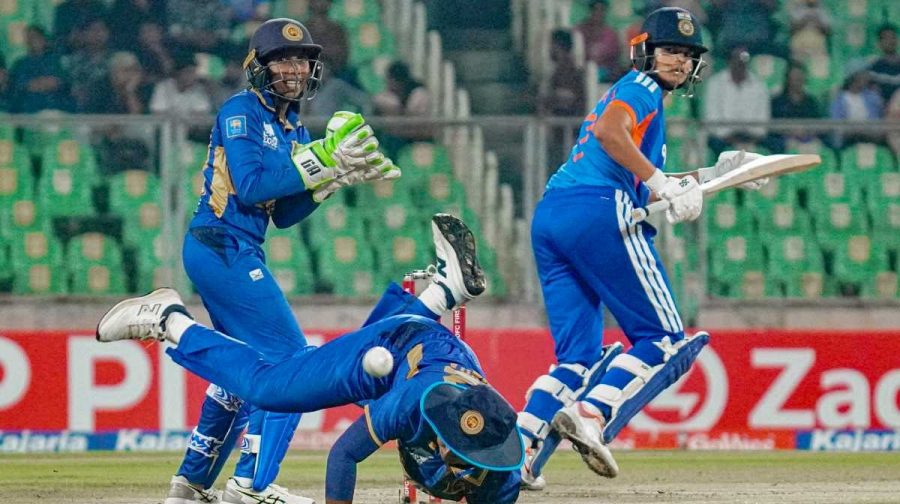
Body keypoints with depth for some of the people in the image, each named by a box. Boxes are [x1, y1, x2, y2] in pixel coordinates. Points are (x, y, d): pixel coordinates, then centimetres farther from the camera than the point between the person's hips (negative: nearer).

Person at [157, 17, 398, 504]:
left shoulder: (292, 129, 15)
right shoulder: (241, 111, -10)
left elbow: (283, 215, 13)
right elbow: (249, 186, -22)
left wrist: (332, 175, -1)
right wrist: (319, 161, -22)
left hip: (234, 253, 10)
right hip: (225, 248, -10)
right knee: (290, 358, -11)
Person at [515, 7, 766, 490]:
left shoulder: (636, 91, 33)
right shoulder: (642, 87, 5)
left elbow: (643, 184, 33)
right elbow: (609, 132, -16)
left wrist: (712, 175, 29)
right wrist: (661, 183, -16)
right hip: (597, 211, -9)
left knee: (578, 358, 10)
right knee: (664, 339, -4)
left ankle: (517, 451, -8)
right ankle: (590, 416, -23)